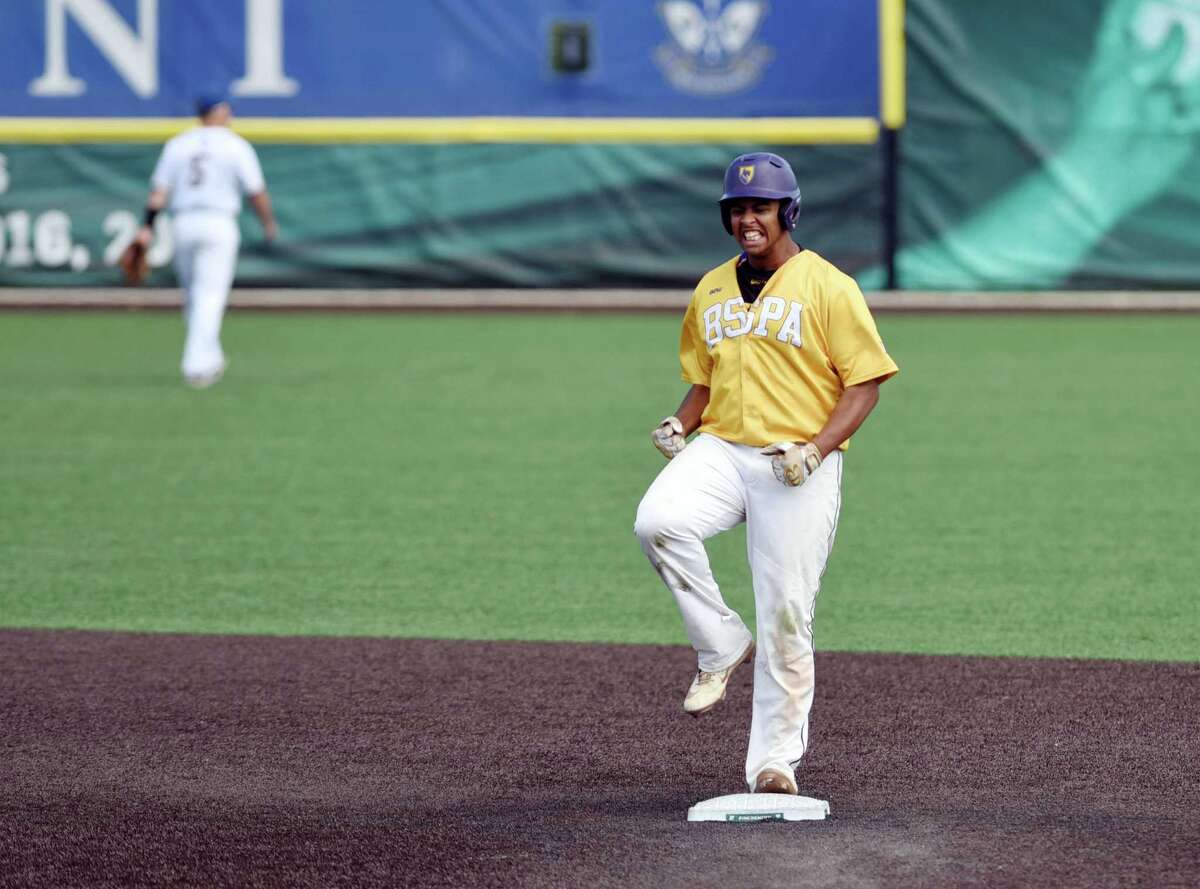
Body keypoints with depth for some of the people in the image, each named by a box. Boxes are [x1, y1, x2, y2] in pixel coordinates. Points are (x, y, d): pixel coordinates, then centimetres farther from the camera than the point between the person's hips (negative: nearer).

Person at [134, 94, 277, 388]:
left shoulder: (177, 144, 8)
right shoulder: (236, 145, -1)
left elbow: (159, 190, 1)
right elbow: (257, 192, -2)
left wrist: (147, 227, -2)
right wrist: (268, 223, 13)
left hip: (183, 224, 4)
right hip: (220, 224, -4)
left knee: (193, 296, 17)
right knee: (210, 297, -8)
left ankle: (209, 359, 26)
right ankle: (198, 366, -17)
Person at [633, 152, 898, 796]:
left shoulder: (828, 287, -2)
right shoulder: (711, 290, 15)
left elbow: (866, 381, -4)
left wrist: (816, 451, -18)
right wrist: (679, 425, 3)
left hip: (798, 469, -4)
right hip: (720, 450, 4)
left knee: (786, 615, -4)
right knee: (657, 522, -27)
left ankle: (775, 759, 6)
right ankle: (723, 647, -7)